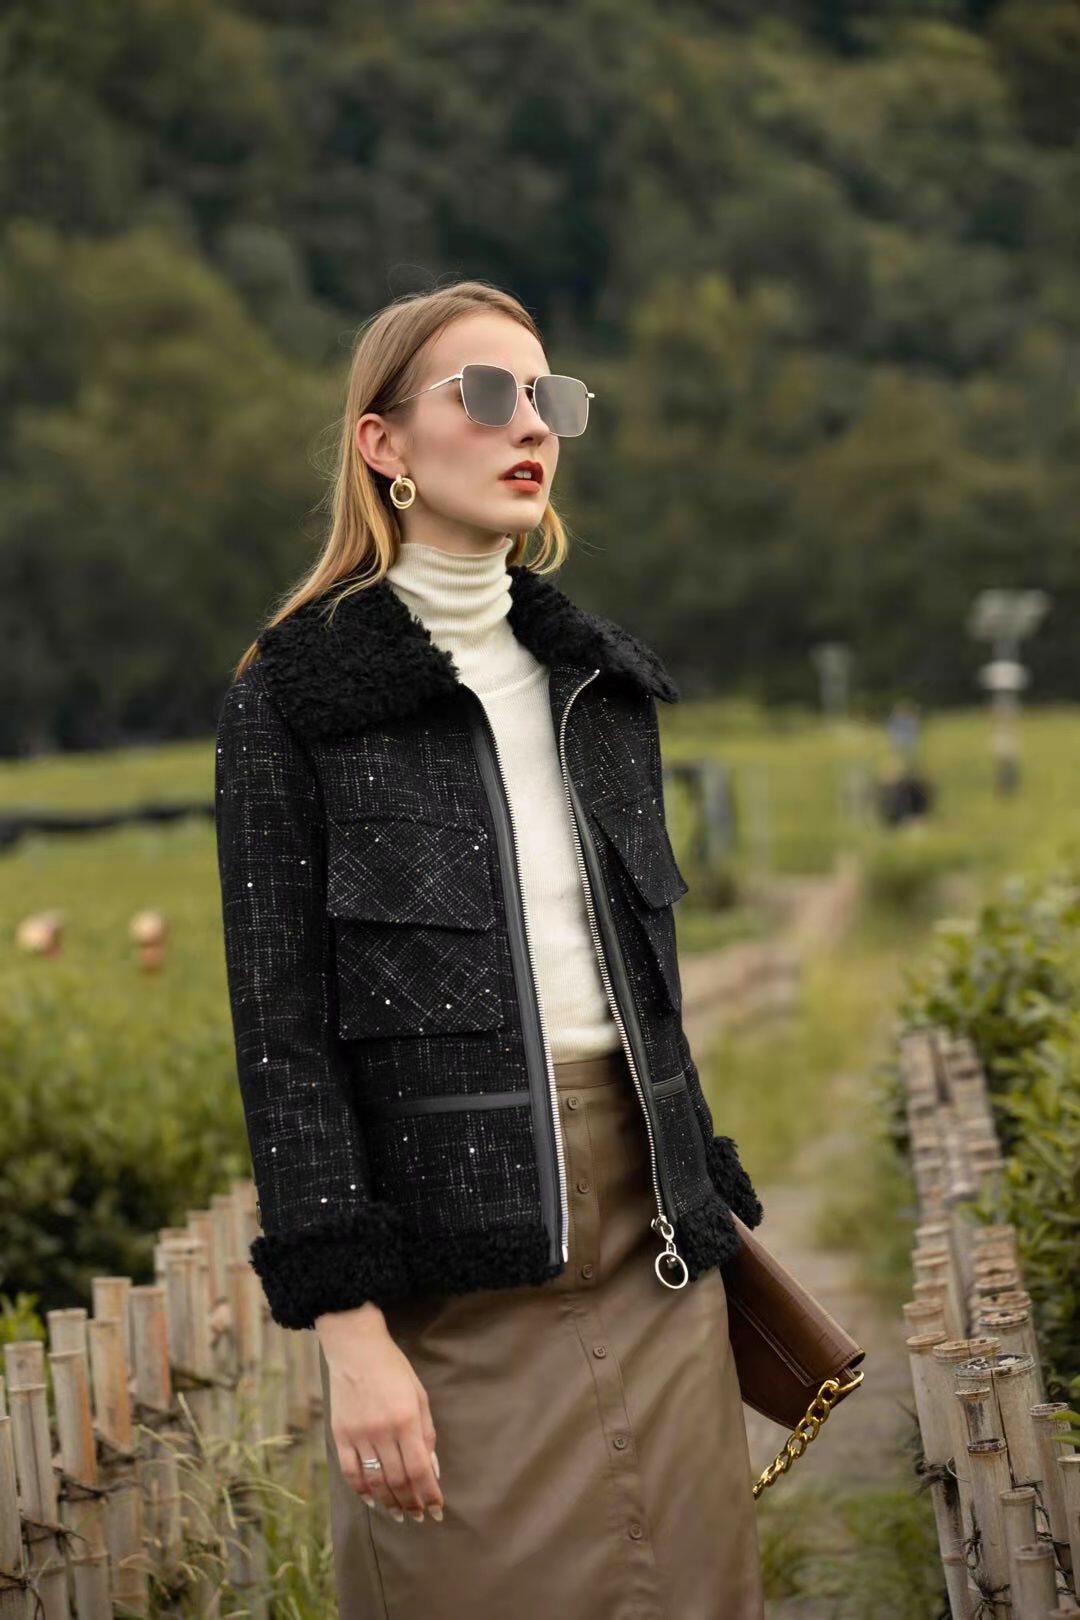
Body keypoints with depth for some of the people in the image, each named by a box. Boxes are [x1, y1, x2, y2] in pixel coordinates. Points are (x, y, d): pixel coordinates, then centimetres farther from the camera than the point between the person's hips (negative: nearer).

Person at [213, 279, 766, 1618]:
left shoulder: (602, 677, 14)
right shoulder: (294, 694, -4)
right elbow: (282, 1021, -9)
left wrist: (702, 1200, 16)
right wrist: (349, 1331, -15)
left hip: (646, 1236, 5)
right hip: (451, 1240, -5)